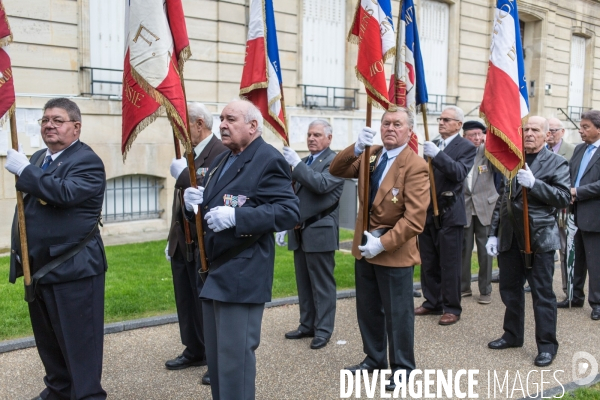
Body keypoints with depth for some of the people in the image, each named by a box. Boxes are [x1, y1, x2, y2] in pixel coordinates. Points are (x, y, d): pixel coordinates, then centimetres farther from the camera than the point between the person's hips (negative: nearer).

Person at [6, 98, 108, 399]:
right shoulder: (38, 158, 15)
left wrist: (24, 170, -22)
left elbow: (65, 193, -29)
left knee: (79, 339, 0)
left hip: (73, 269, -8)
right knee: (48, 338, 19)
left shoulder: (87, 161, -11)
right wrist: (19, 253, 15)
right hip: (37, 267, 9)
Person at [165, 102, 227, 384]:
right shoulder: (190, 153, 14)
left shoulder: (220, 153, -15)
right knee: (187, 302, 16)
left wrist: (183, 174, -24)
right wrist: (173, 239, 19)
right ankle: (194, 351, 31)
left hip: (203, 246, -8)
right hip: (182, 244, 8)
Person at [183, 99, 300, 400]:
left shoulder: (269, 160, -11)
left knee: (234, 355, -2)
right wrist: (194, 202, -2)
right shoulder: (221, 162, 18)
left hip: (242, 274, -9)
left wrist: (236, 216, -30)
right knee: (215, 354, 17)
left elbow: (289, 211, -21)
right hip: (214, 271, 9)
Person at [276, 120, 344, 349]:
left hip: (320, 233, -8)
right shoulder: (303, 163, 16)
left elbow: (321, 184, -24)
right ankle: (307, 325, 24)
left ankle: (323, 330, 9)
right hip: (299, 233, 8)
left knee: (322, 284, 1)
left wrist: (296, 164, -19)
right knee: (303, 283, 14)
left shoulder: (334, 161, -7)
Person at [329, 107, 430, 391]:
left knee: (397, 314, 7)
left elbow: (415, 219, -23)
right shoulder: (370, 155, 5)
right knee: (368, 310, 19)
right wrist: (356, 148, -19)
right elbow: (336, 171, -2)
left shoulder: (415, 166, -18)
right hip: (364, 247, 7)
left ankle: (402, 368, 24)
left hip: (395, 252, -7)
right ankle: (374, 359, 36)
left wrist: (382, 243, -24)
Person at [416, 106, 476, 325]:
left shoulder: (466, 147, -4)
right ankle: (432, 302, 25)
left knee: (450, 264, 0)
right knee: (428, 263, 12)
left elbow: (459, 173, -20)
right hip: (428, 210, 6)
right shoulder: (433, 144, 14)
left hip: (449, 212, -6)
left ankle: (452, 308, 10)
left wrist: (437, 155, -30)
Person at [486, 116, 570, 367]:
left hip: (539, 238, -5)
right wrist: (493, 233, 9)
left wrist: (534, 183, -24)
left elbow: (564, 197, -13)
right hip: (510, 238, 5)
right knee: (509, 288, 14)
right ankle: (513, 335, 31)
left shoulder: (556, 163, -1)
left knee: (542, 292, 2)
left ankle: (547, 344, 13)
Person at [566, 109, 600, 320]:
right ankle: (576, 296, 29)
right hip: (576, 214, 7)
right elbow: (569, 176, 13)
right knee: (576, 258, 16)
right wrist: (568, 195, -5)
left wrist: (577, 192, -18)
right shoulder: (579, 149, 12)